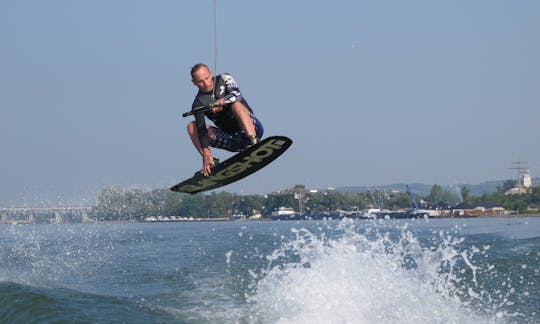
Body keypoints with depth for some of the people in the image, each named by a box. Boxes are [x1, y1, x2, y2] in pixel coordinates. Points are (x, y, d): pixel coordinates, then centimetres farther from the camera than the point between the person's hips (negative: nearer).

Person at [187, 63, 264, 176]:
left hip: (252, 128, -3)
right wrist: (205, 151, -32)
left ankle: (253, 141, -43)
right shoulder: (198, 104, -4)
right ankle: (211, 162, -18)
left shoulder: (224, 79, -2)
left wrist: (222, 101, -44)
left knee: (236, 104, -30)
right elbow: (201, 128, -17)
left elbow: (236, 94, -23)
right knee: (192, 126, -9)